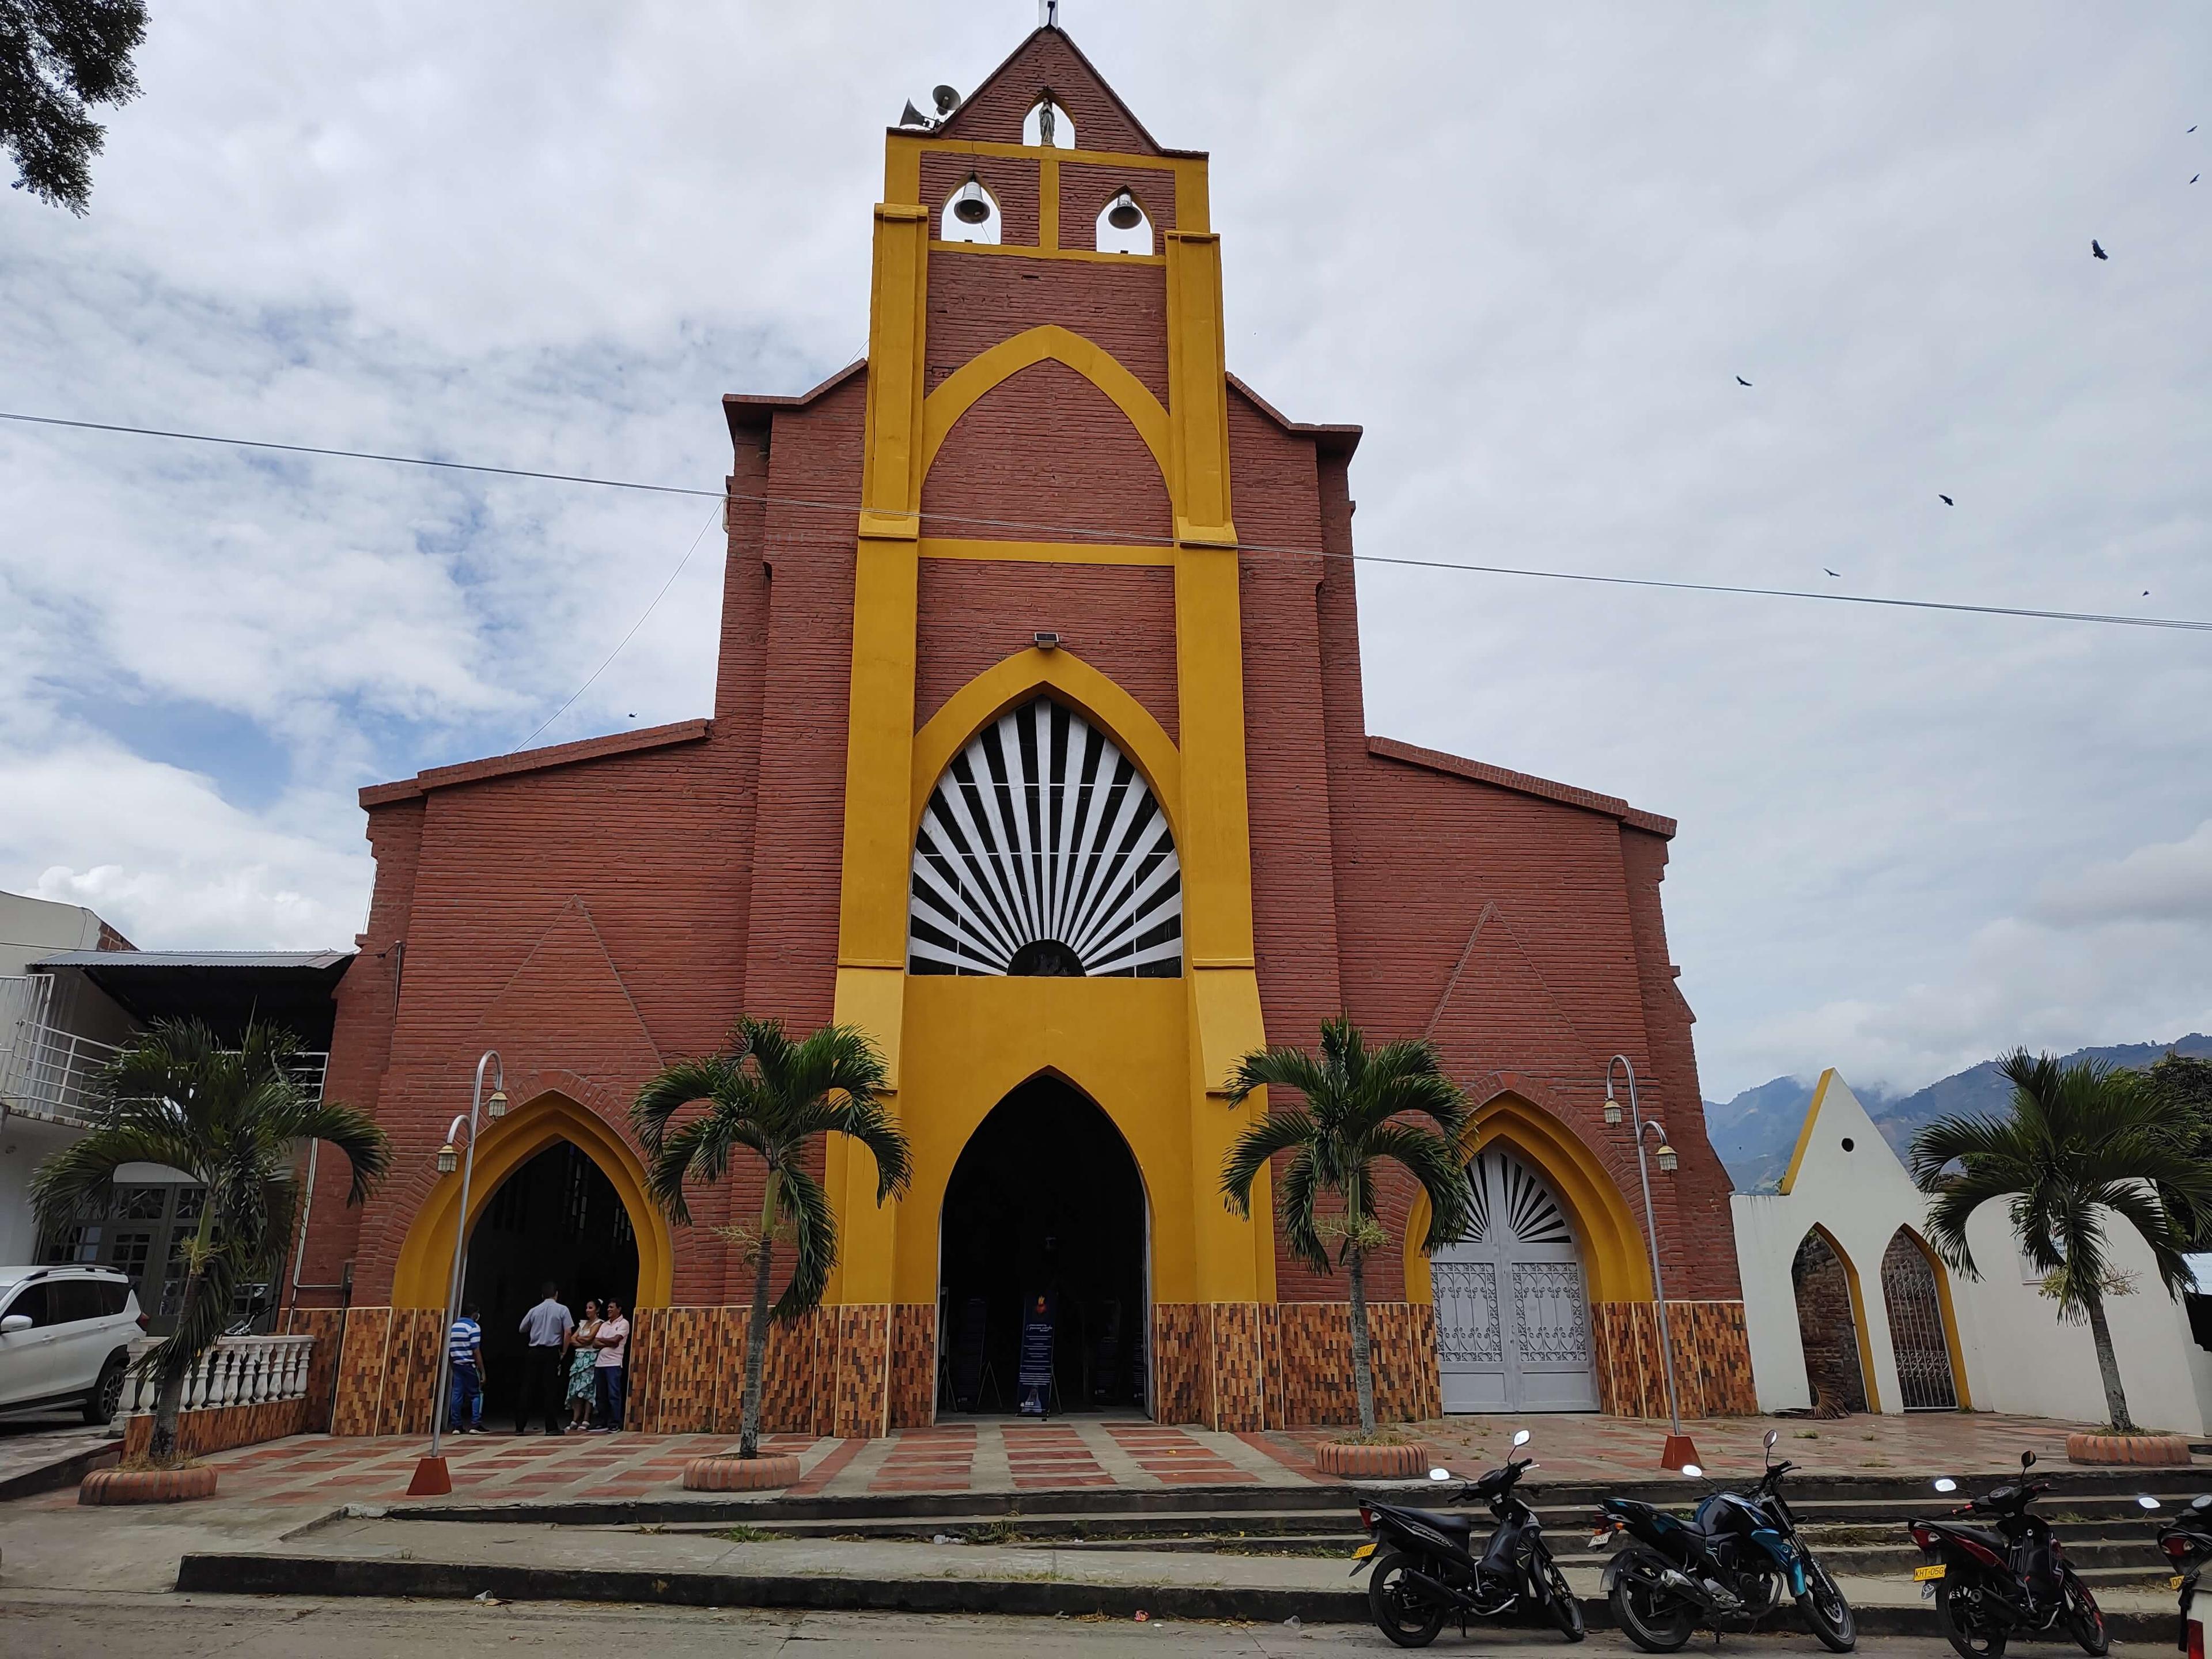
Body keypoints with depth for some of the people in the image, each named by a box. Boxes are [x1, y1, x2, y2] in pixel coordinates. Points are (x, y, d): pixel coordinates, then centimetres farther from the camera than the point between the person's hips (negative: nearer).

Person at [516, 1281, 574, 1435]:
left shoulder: (534, 1310, 7)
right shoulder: (562, 1310, -2)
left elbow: (522, 1330, 18)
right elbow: (568, 1333, -8)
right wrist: (563, 1352, 2)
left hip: (535, 1352, 3)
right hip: (552, 1352, -3)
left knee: (528, 1389, 7)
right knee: (551, 1389, 0)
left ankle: (520, 1426, 8)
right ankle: (552, 1427, 0)